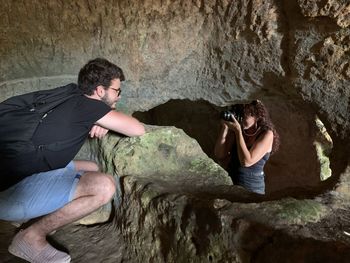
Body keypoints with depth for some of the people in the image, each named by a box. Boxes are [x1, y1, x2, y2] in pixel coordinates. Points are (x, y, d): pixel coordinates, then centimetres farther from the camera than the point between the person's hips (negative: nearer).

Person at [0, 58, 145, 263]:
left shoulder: (72, 102, 11)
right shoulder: (87, 105, -15)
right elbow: (138, 130, -14)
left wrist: (101, 124, 3)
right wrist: (107, 121, 7)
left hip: (20, 173, 10)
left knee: (93, 169, 18)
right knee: (105, 186, -23)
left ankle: (34, 215, 12)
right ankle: (32, 237, -5)